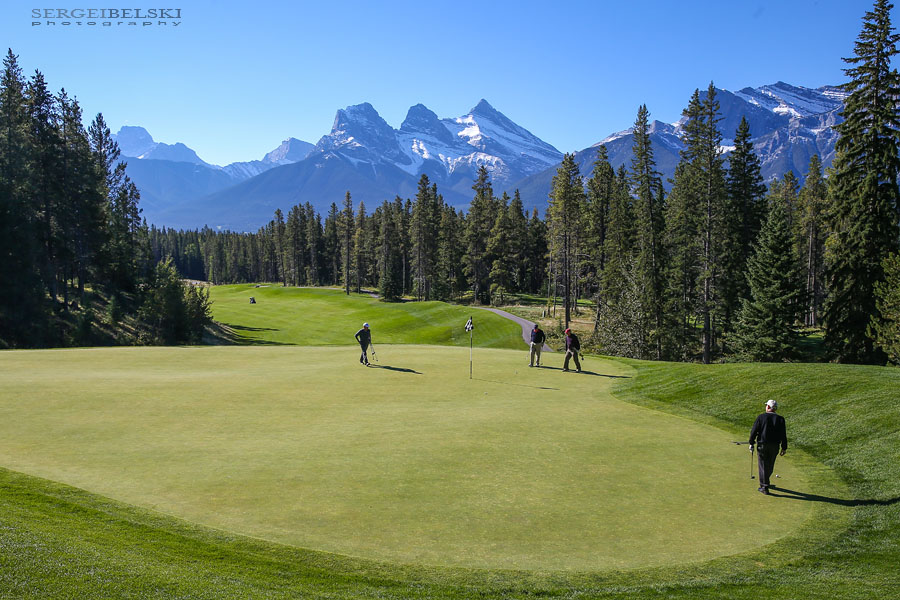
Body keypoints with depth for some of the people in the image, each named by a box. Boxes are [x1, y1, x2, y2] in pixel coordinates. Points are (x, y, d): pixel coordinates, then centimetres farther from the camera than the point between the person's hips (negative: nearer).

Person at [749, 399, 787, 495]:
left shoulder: (761, 417, -7)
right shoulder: (780, 419, 0)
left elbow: (754, 431, -6)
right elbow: (783, 435, 0)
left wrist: (751, 443, 4)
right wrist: (784, 448, 6)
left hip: (762, 445, -2)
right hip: (775, 446, 3)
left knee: (763, 465, 4)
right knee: (770, 465, 18)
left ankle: (764, 487, 2)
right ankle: (764, 482, 36)